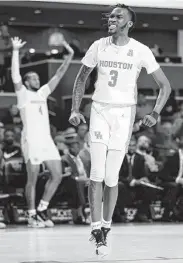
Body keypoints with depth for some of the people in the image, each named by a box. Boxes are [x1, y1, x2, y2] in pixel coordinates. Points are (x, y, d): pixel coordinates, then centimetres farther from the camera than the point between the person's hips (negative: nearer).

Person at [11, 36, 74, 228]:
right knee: (32, 180, -3)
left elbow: (58, 75, 15)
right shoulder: (22, 94, 3)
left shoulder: (42, 93, 18)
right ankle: (32, 216, 5)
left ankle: (42, 209, 13)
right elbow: (15, 74, -9)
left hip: (47, 140, 6)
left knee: (57, 175, 0)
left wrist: (69, 57, 8)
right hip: (31, 141, -6)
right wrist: (15, 51, -13)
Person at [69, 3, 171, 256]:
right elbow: (81, 78, 14)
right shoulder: (99, 46, 1)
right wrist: (75, 110, 4)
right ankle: (97, 230, -7)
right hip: (100, 110, 1)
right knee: (97, 174, -11)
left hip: (124, 113, -1)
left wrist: (155, 114, -12)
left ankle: (105, 227, 20)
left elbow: (165, 86, 0)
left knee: (111, 178, 1)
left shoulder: (140, 51, -5)